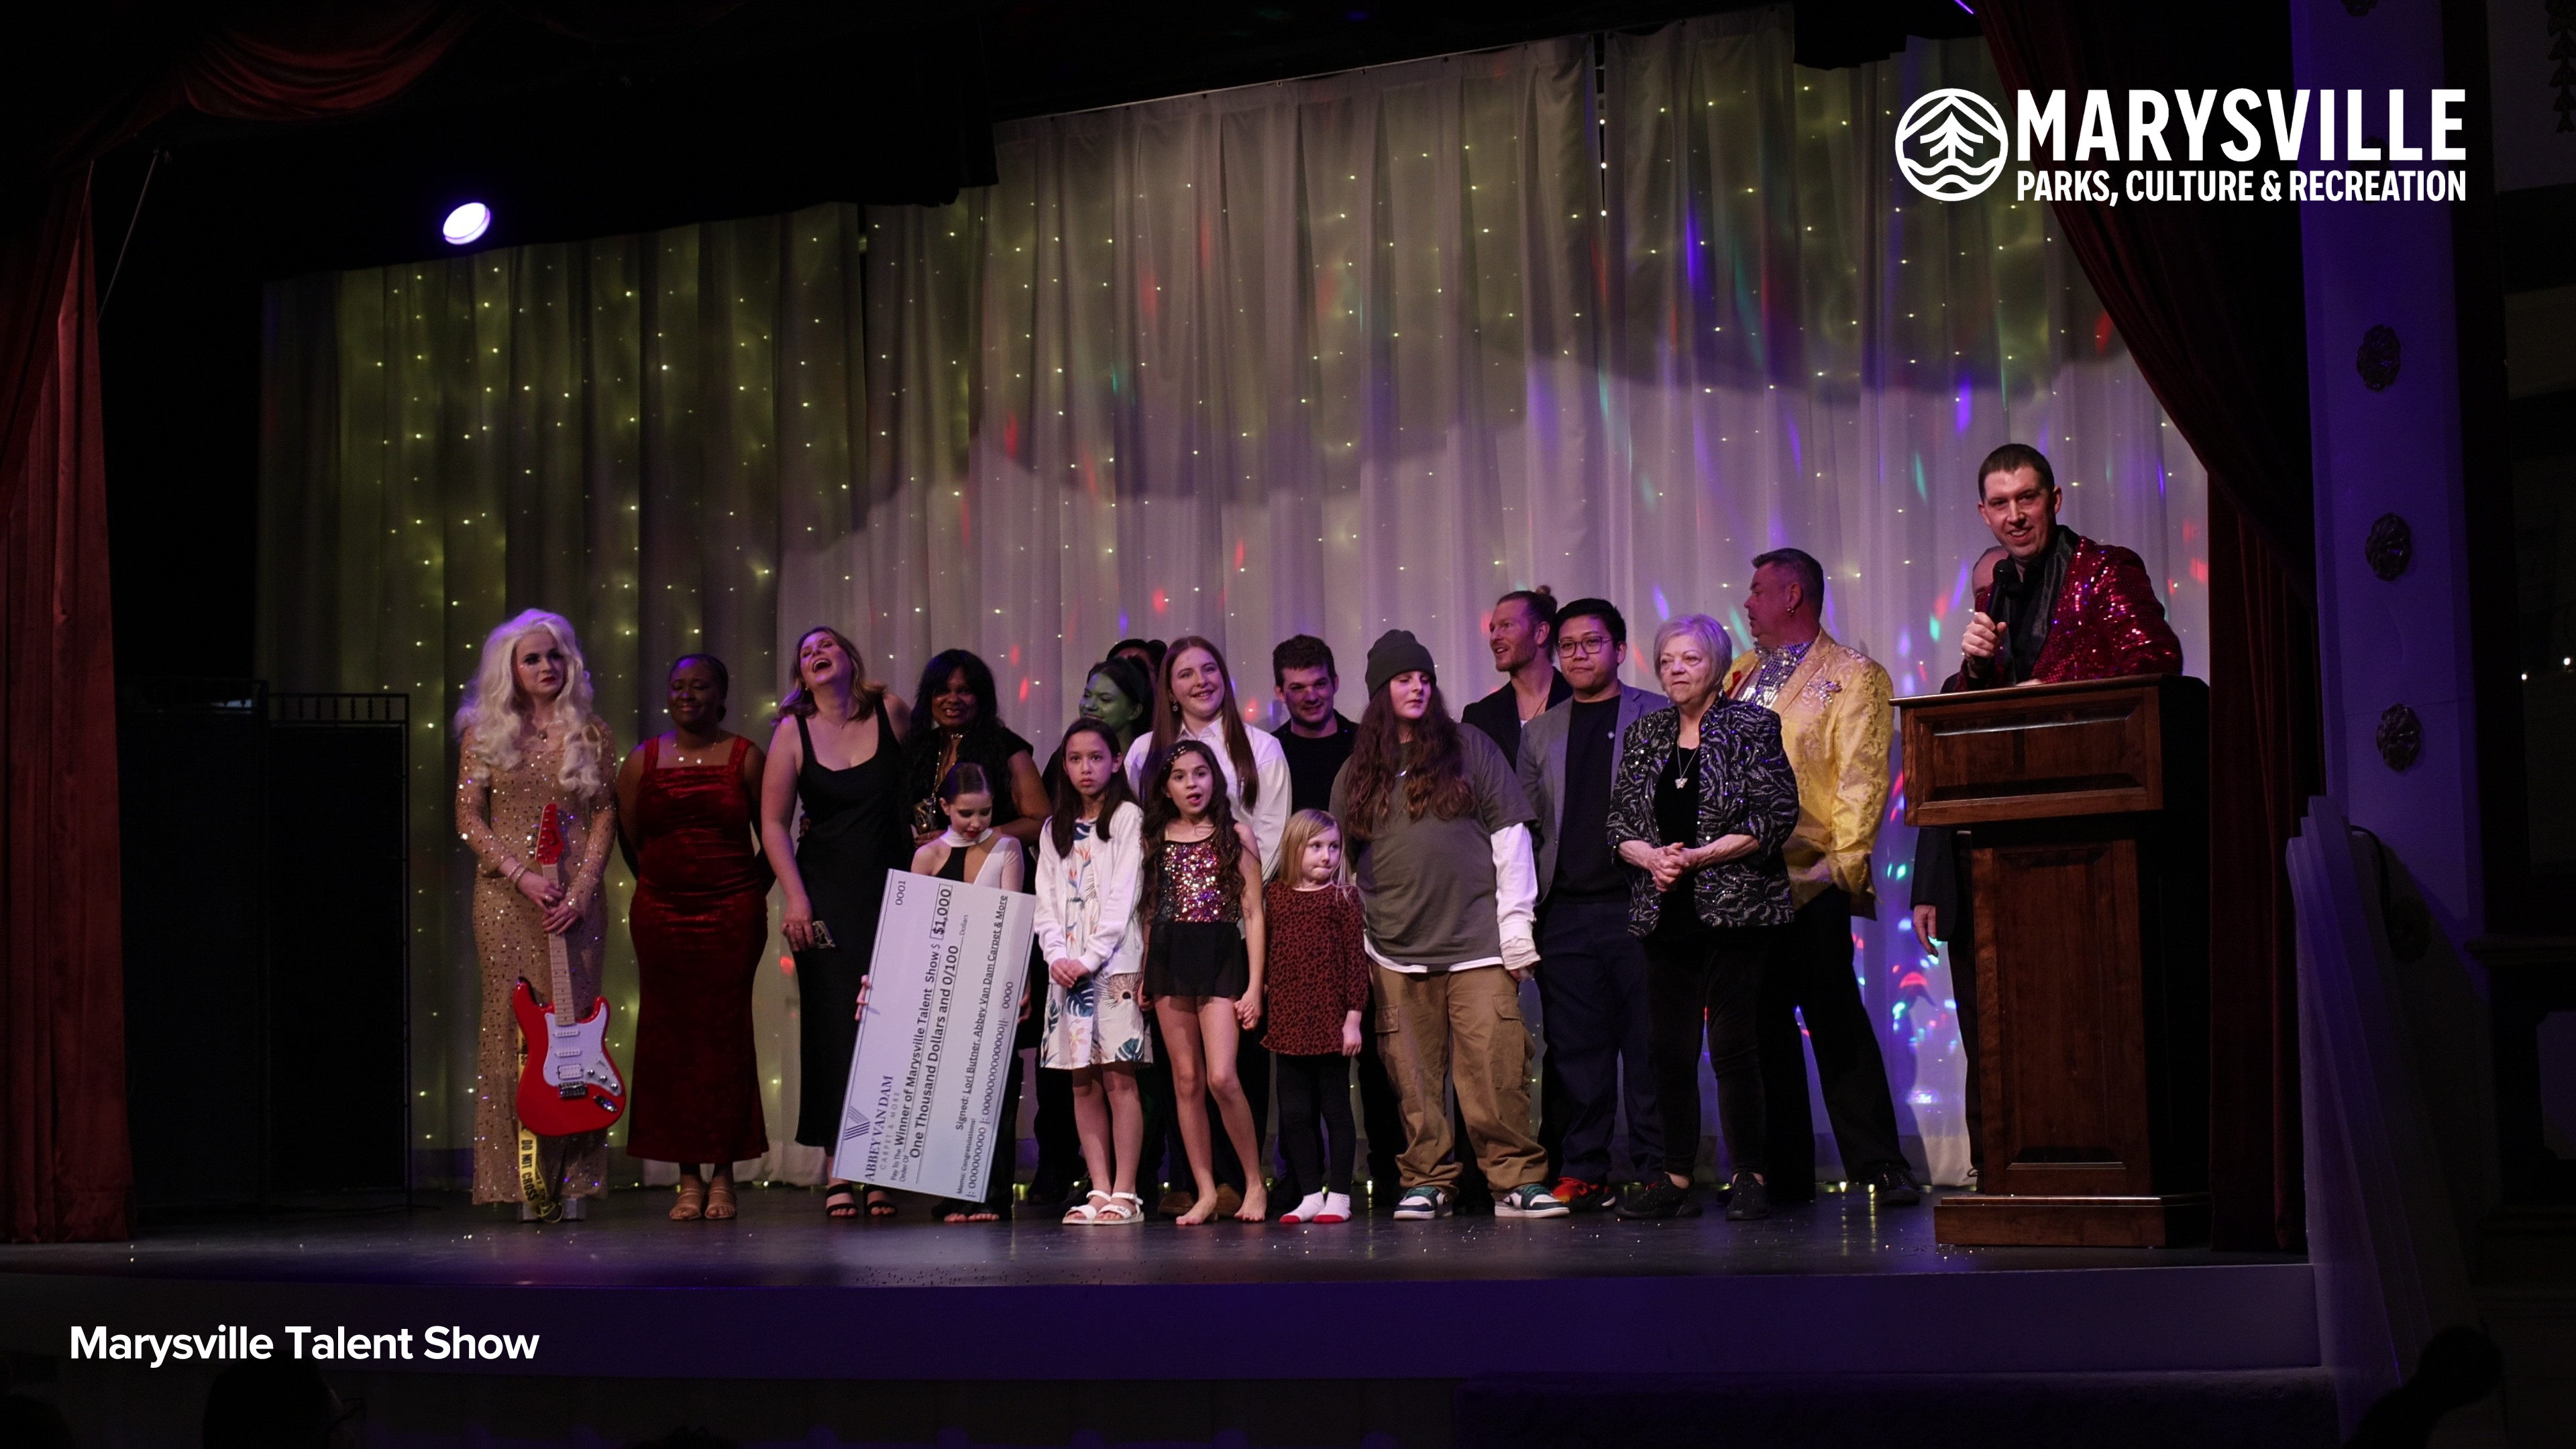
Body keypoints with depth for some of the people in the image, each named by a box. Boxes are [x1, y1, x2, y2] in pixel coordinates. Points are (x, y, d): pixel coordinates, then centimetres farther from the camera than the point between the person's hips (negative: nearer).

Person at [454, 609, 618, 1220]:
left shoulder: (591, 733, 9)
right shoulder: (484, 733, 6)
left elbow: (605, 816, 5)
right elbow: (469, 818, 1)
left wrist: (581, 890, -7)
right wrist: (522, 875, -11)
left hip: (576, 894, 1)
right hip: (507, 895, -1)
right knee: (514, 1023, -4)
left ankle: (574, 1178, -1)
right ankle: (523, 1180, -2)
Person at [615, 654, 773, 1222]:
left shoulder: (746, 758, 1)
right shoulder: (641, 762, 6)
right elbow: (629, 840, 13)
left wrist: (750, 895, 6)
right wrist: (663, 886, 12)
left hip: (732, 914, -2)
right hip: (660, 915, 2)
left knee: (725, 1035, -2)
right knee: (669, 1037, 0)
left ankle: (724, 1176, 6)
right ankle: (688, 1180, 6)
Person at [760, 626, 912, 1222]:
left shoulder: (890, 712, 2)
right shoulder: (793, 732, 1)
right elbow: (774, 822, 1)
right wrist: (794, 897, -7)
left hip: (892, 891, 1)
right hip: (827, 896, -1)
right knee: (833, 1021, -5)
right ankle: (838, 1165, -1)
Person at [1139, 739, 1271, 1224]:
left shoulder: (1236, 834, 2)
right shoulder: (1156, 839, 10)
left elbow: (1252, 912, -1)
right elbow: (1150, 911, 14)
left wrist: (1254, 984, -6)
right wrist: (1144, 975, 6)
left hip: (1221, 957, -3)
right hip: (1169, 962, 3)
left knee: (1221, 1078, -14)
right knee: (1186, 1080, 2)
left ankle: (1255, 1182, 1)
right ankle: (1206, 1191, 8)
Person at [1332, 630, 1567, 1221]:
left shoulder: (1470, 748, 8)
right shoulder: (1357, 772, 13)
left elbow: (1510, 838, 5)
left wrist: (1515, 930, -1)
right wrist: (1352, 940, 10)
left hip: (1477, 946, -2)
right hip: (1395, 952, 2)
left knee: (1496, 1071, -8)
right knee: (1414, 1079, 0)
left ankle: (1517, 1181, -2)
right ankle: (1428, 1182, 10)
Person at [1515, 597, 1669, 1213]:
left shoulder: (1658, 718, 7)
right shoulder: (1540, 734, 18)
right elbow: (1524, 823, 16)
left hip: (1637, 902, -3)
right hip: (1565, 911, 3)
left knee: (1648, 1042, -3)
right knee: (1574, 1048, 3)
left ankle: (1657, 1170, 3)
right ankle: (1580, 1173, 8)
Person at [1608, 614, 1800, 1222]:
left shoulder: (1751, 727, -1)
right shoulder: (1644, 736, 14)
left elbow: (1775, 817, -8)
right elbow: (1620, 821, 12)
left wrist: (1696, 857, -13)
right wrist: (1650, 857, -9)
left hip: (1735, 911, -5)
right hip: (1666, 914, 5)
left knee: (1732, 1043, -7)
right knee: (1669, 1049, 4)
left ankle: (1748, 1178, 1)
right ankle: (1677, 1180, 11)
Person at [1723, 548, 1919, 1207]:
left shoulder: (1854, 675, 2)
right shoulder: (1741, 675, 20)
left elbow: (1861, 778, -7)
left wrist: (1846, 861, -16)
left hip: (1812, 882, -6)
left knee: (1834, 1019, -7)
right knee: (1762, 1026, 6)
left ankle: (1880, 1167, -2)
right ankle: (1782, 1172, 12)